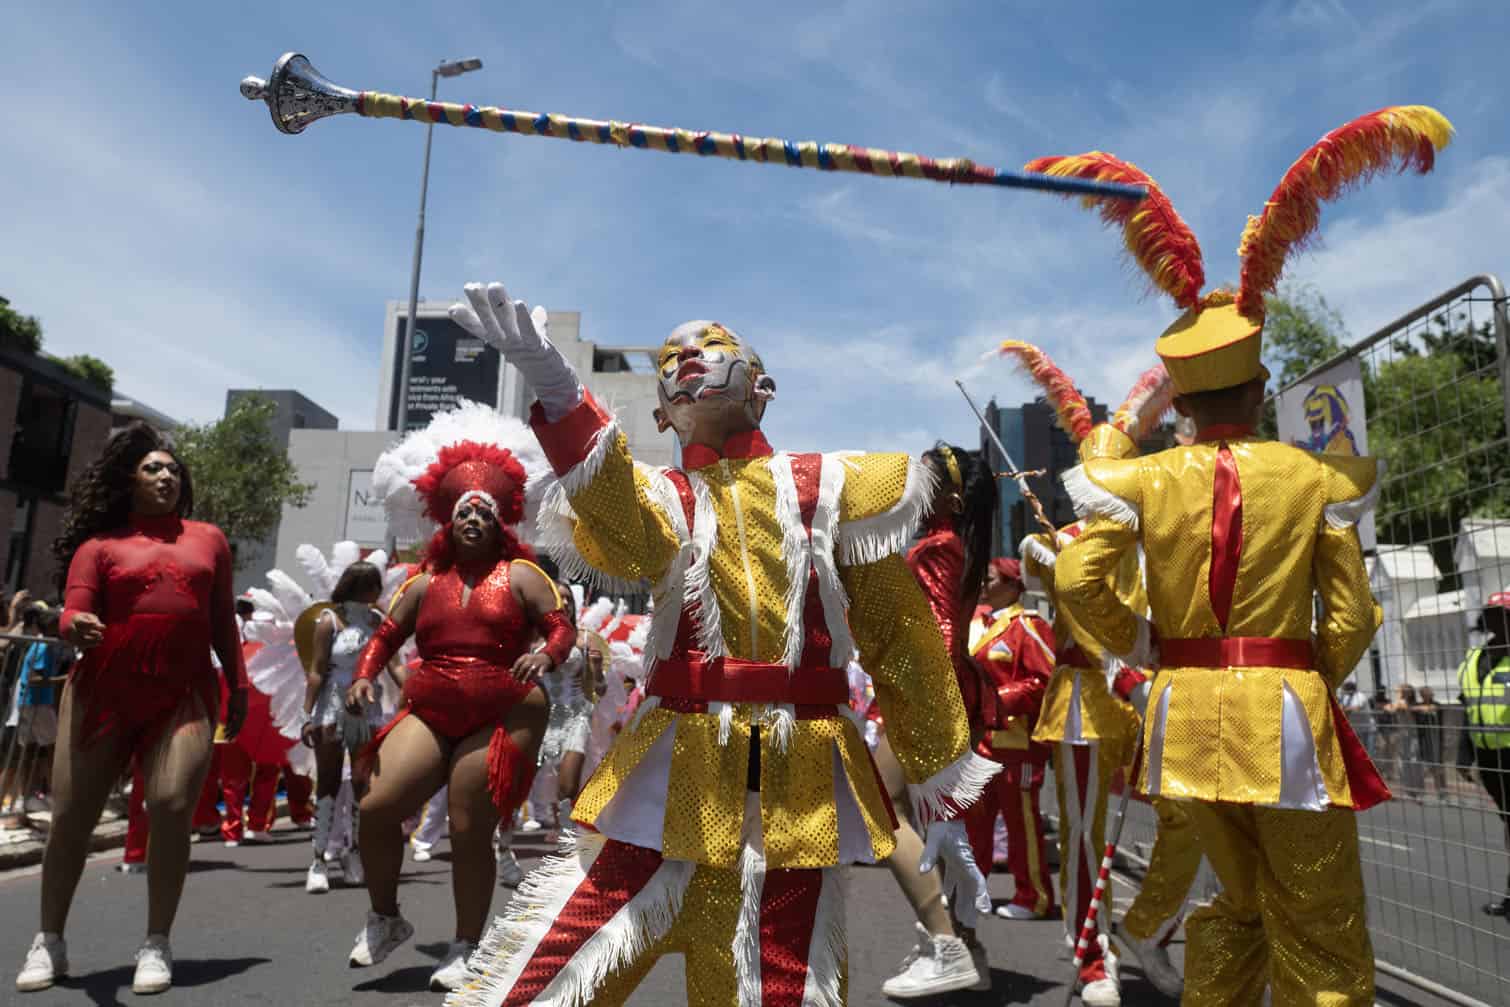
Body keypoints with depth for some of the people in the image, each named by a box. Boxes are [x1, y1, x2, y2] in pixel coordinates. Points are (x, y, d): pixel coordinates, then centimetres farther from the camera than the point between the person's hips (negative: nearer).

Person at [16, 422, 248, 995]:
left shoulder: (208, 539, 14)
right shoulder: (99, 544, 7)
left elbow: (222, 619, 16)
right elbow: (73, 614, -4)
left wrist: (237, 683, 14)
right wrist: (76, 628, -27)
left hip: (184, 696, 0)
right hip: (103, 692, 0)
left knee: (172, 809, -12)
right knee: (70, 815, 3)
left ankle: (157, 945, -1)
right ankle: (49, 942, 21)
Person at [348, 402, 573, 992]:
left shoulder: (519, 575, 1)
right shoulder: (428, 582, 11)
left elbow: (563, 627, -4)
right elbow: (386, 635, 16)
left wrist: (548, 655, -25)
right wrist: (364, 677, -2)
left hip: (500, 719, -4)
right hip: (430, 715, 4)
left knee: (470, 833, 0)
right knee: (376, 808, -9)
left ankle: (466, 948, 18)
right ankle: (385, 919, 17)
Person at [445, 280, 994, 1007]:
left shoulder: (828, 489, 7)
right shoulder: (663, 498, 8)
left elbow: (902, 643, 9)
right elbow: (618, 533, -19)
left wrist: (943, 799, 10)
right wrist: (557, 391, -37)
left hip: (799, 788, 0)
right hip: (679, 777, 1)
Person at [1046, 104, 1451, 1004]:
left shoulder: (1143, 478, -2)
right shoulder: (1316, 479, -4)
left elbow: (1078, 581, -11)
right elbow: (1352, 619, -4)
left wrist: (1145, 647, 5)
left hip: (1187, 714, 3)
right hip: (1286, 714, -3)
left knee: (1237, 908, 23)